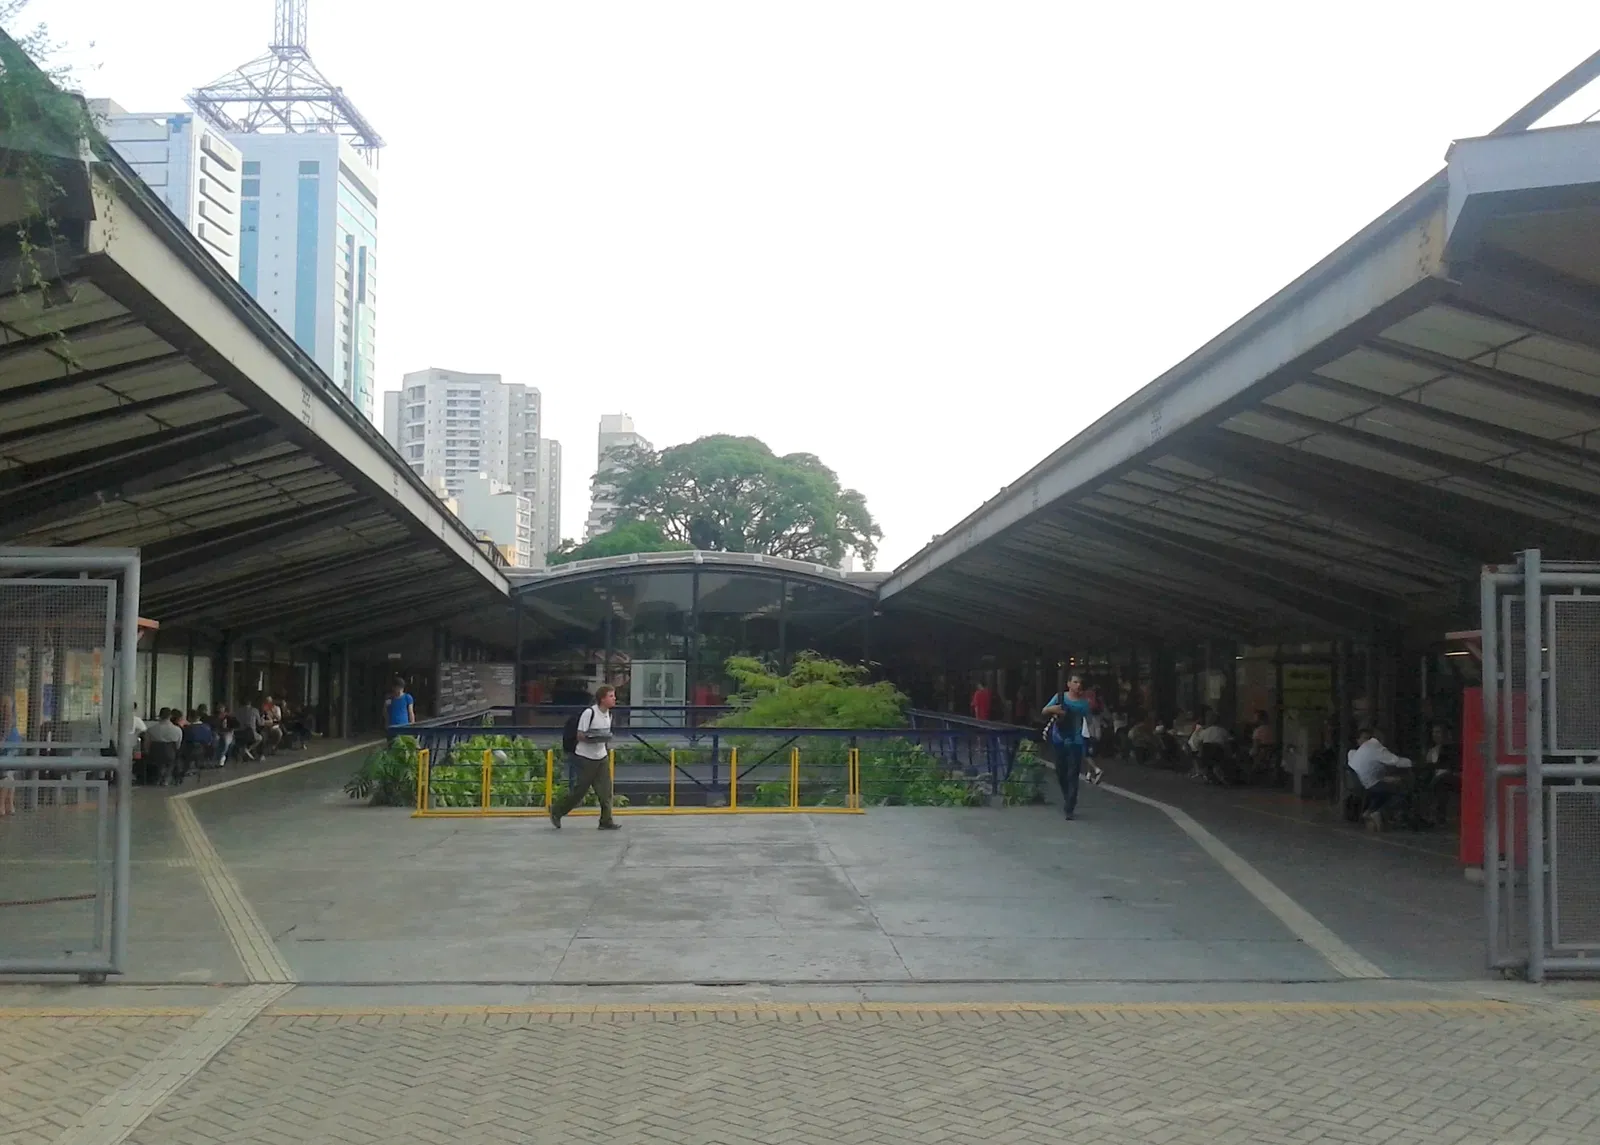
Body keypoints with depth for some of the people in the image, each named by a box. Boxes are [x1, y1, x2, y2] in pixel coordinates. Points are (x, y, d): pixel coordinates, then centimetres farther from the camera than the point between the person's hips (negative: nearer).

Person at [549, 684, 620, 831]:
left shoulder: (608, 714, 7)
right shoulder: (589, 713, -17)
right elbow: (580, 736, -16)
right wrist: (594, 738, -30)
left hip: (602, 757, 7)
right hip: (586, 758, -7)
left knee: (605, 790, -2)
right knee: (579, 790, 1)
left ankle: (606, 821, 1)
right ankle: (557, 811, 20)